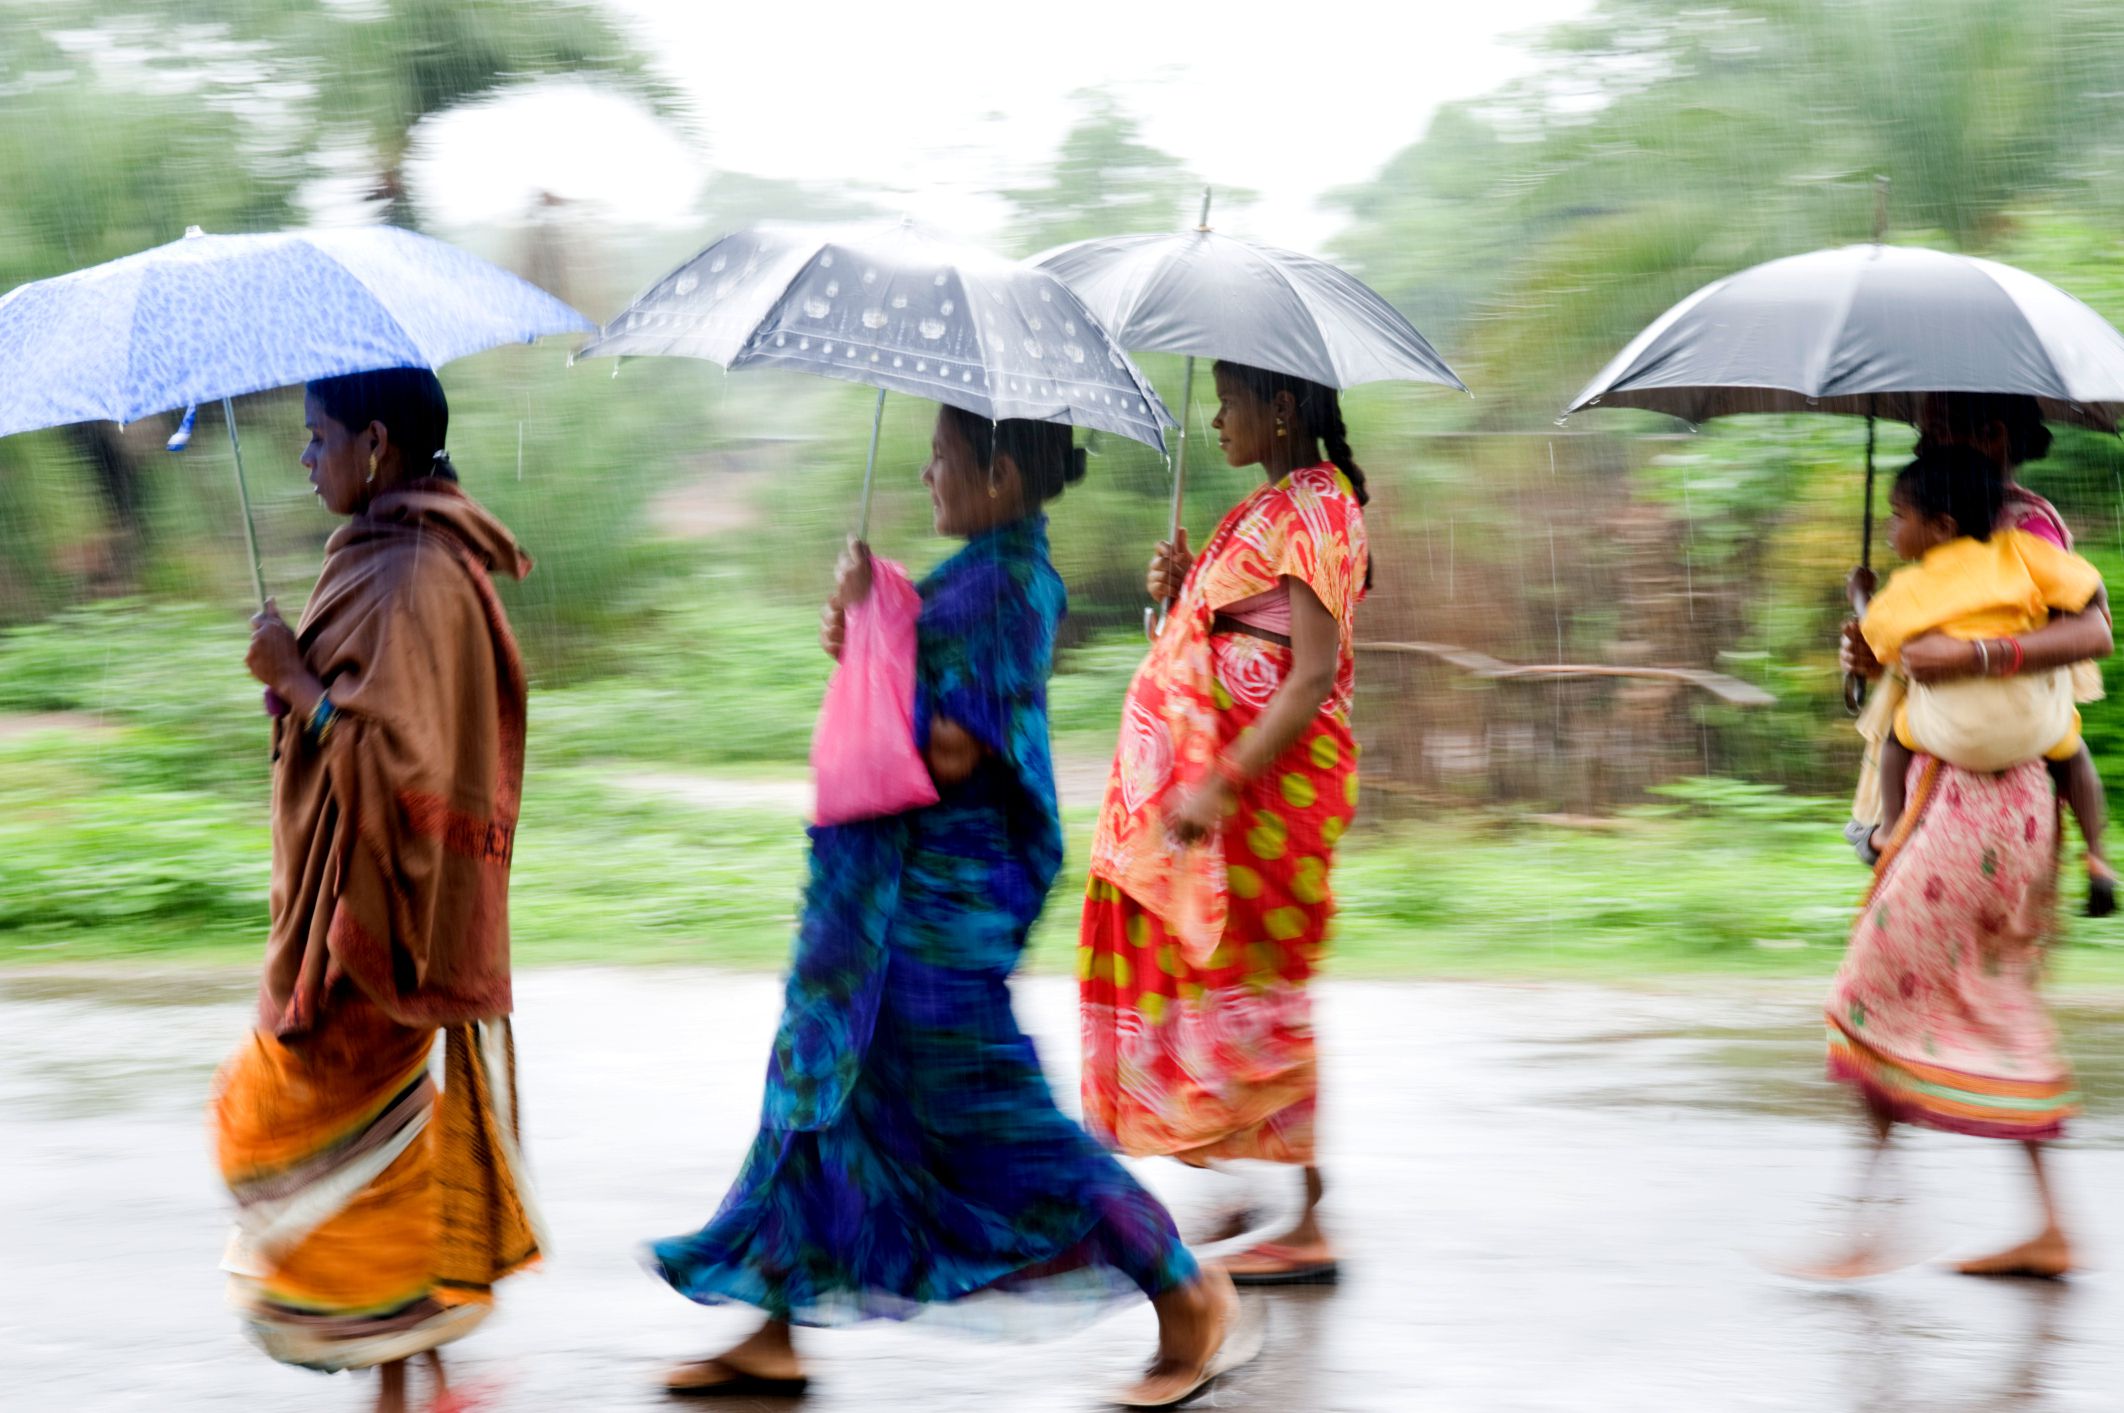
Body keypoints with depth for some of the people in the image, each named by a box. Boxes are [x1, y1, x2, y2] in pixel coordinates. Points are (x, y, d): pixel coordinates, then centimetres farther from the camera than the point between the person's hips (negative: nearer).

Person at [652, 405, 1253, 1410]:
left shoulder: (1008, 588, -20)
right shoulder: (980, 572, 10)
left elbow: (950, 751, -26)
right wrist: (862, 634, -2)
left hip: (941, 897, -10)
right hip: (885, 881, 10)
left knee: (990, 1111, -3)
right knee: (820, 1077, 13)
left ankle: (1187, 1299, 8)